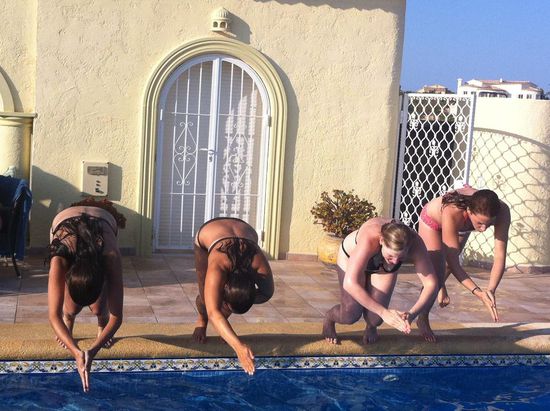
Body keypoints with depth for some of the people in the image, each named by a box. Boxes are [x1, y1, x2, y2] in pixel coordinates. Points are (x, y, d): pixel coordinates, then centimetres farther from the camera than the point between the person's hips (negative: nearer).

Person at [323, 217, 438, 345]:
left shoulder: (414, 243, -37)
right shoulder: (369, 239, -47)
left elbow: (431, 283, -34)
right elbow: (350, 283, -52)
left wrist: (412, 314, -49)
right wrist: (384, 312, -53)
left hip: (383, 266, 2)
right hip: (352, 257, -2)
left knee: (375, 318, -12)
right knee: (351, 314, -14)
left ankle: (371, 326, 28)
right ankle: (329, 318, 24)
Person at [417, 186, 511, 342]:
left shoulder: (502, 212, -41)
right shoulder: (452, 213, -49)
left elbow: (500, 256, -42)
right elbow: (453, 263, -44)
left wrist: (491, 290, -55)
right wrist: (477, 292, -53)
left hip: (462, 226, 4)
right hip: (432, 220, -4)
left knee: (452, 259, 27)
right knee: (436, 273, -15)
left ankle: (440, 287, 62)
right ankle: (423, 319, 11)